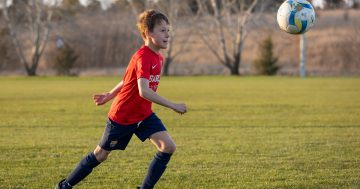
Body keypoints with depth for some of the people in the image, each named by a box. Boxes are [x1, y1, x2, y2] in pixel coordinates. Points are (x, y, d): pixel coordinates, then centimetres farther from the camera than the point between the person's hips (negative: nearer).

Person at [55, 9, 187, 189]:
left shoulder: (158, 58, 2)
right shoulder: (142, 57, -26)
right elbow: (144, 91, -38)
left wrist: (110, 95, 19)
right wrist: (173, 106, -37)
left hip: (144, 115, 7)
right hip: (122, 116, -7)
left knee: (168, 147, -12)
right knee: (101, 154, 8)